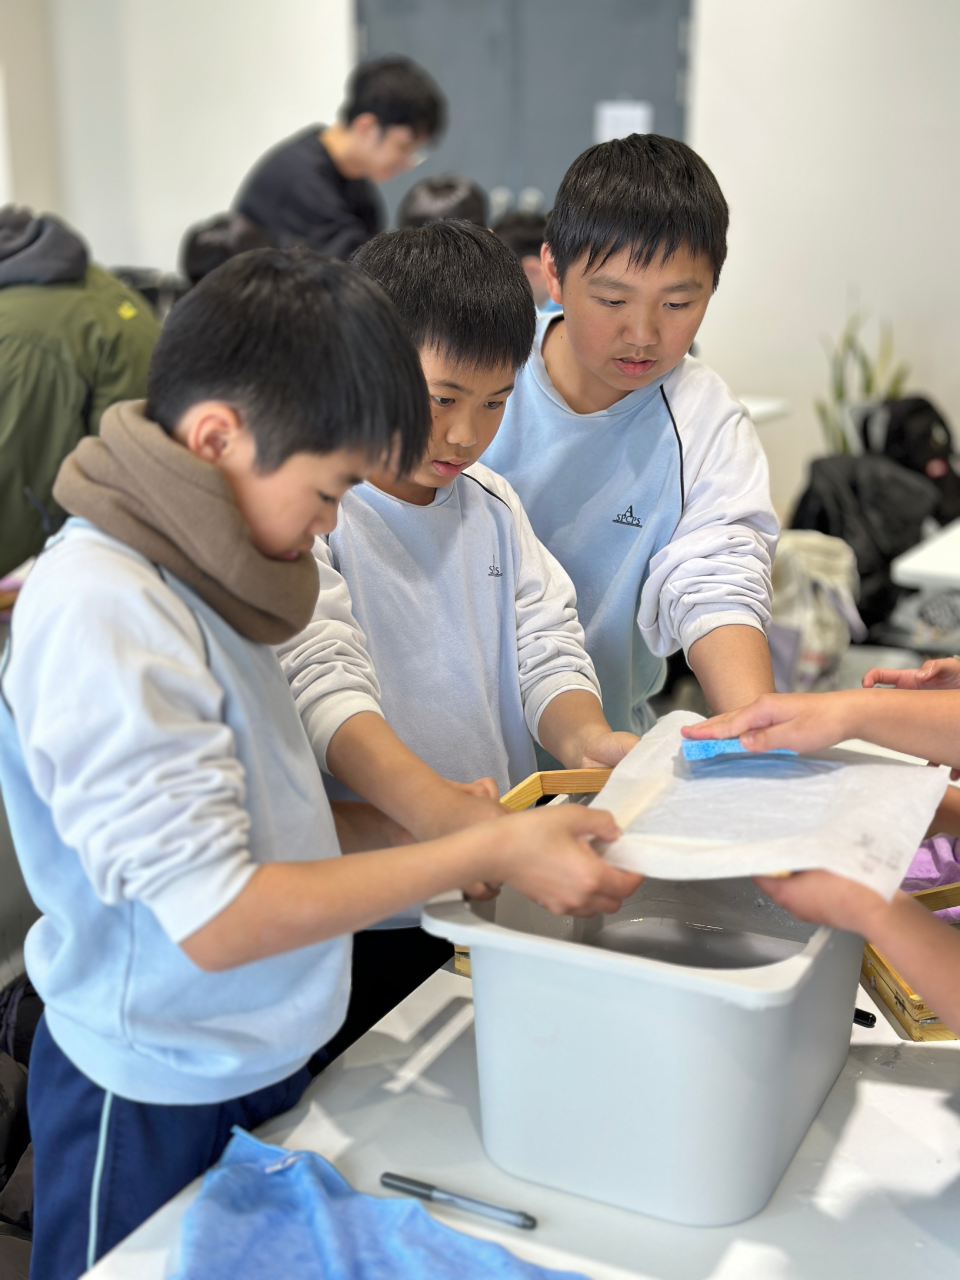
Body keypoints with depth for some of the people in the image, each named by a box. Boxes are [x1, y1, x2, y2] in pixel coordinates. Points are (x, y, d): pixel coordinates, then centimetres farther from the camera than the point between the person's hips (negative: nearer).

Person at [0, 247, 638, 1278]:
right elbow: (213, 916, -27)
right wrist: (483, 854, -23)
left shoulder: (183, 581, 2)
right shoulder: (103, 610, -26)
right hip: (159, 1106, -8)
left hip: (259, 1066, 8)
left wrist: (432, 827, -5)